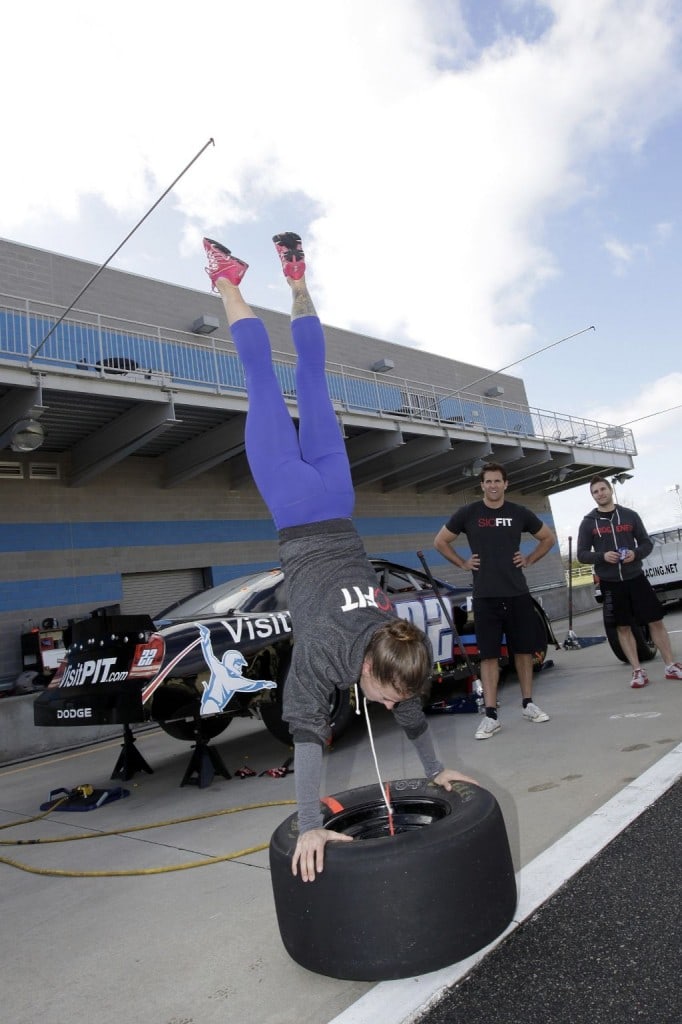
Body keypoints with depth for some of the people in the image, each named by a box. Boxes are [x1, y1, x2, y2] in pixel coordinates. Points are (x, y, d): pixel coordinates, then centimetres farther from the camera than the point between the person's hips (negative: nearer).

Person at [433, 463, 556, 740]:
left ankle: (528, 704, 27)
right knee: (489, 655, 1)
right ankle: (491, 716, 6)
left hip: (517, 594, 2)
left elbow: (548, 538, 17)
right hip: (485, 596, -2)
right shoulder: (468, 513, -1)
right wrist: (463, 563, 0)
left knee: (524, 649, 10)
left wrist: (529, 560, 5)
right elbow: (440, 541, 8)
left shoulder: (520, 513, 4)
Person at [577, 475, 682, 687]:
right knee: (623, 627, 4)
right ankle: (638, 672, 13)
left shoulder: (630, 515, 4)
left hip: (636, 578, 1)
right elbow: (582, 554, 0)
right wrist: (602, 556, -18)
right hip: (610, 583, -1)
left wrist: (636, 553, -14)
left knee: (656, 620, 4)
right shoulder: (588, 522, 1)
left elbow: (647, 543, 7)